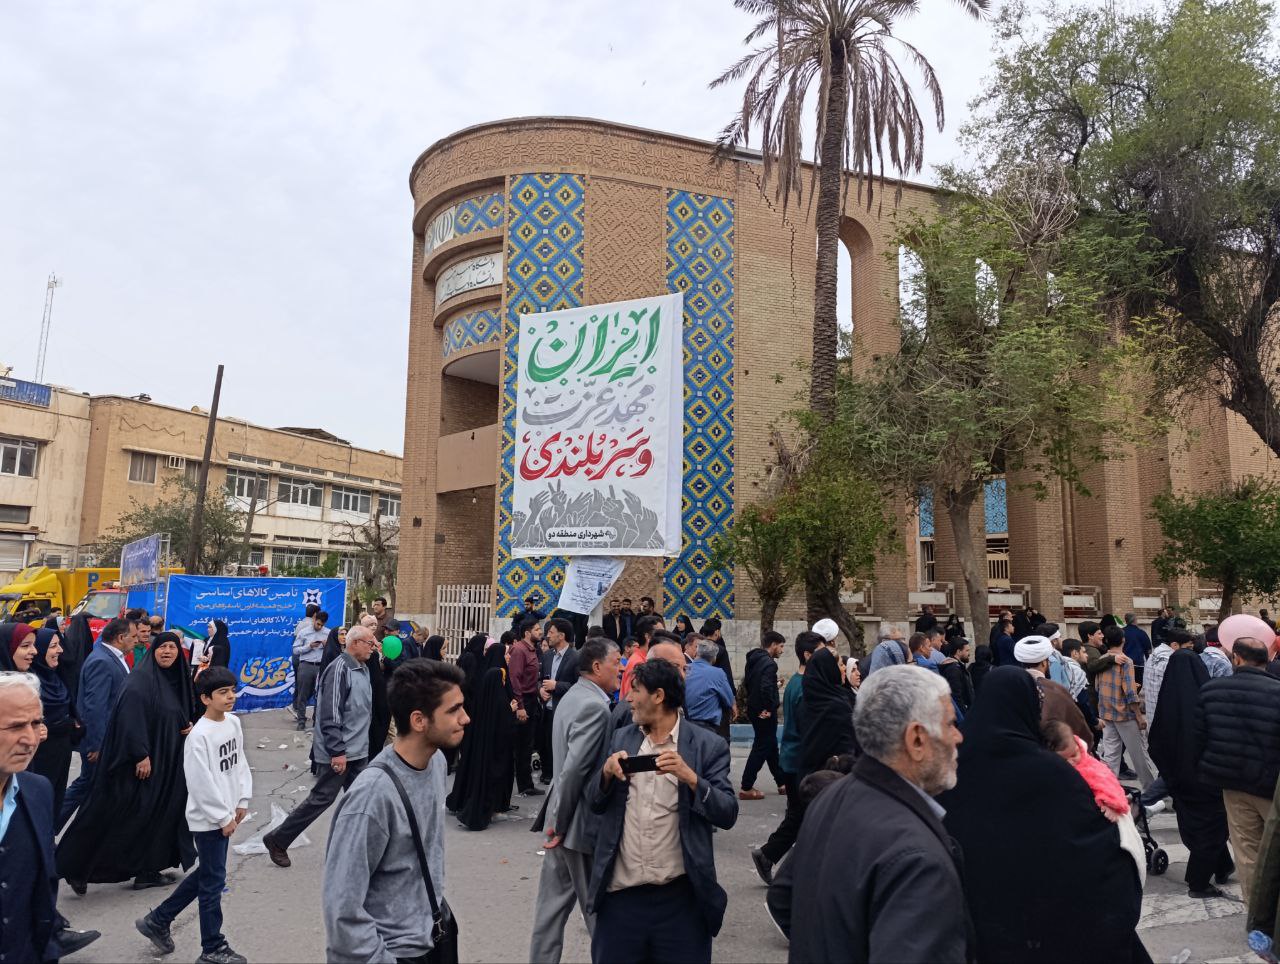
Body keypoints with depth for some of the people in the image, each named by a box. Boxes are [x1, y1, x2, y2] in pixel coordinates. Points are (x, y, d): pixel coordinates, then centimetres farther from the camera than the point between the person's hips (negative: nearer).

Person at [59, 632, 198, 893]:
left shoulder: (176, 679, 9)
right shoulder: (141, 678, -15)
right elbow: (131, 718, -22)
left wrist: (187, 727, 1)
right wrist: (141, 755, -24)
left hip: (167, 760, 8)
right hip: (141, 760, -8)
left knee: (157, 813, 11)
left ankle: (149, 871, 20)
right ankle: (77, 868, 13)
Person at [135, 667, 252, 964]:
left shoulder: (233, 723, 3)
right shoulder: (199, 735, -21)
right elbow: (201, 784, -21)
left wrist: (242, 801, 7)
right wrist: (224, 818, -15)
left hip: (226, 814, 8)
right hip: (208, 819, -8)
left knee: (206, 873, 19)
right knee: (214, 880, 3)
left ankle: (158, 921, 36)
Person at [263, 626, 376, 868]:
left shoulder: (363, 669, 10)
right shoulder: (339, 669, -19)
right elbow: (330, 714, -23)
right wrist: (337, 751, -23)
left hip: (358, 751, 8)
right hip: (339, 752, -8)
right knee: (321, 798, 1)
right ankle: (277, 840, 16)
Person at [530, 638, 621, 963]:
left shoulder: (574, 696, 9)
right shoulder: (594, 706, -22)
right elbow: (574, 769, -25)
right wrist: (561, 822, -18)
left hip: (564, 818, 9)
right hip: (582, 823, -9)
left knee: (554, 901, 15)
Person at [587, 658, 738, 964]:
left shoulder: (708, 746, -6)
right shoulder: (622, 738, 7)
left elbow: (728, 815, -9)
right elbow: (596, 804, 10)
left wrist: (691, 779, -24)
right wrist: (608, 773, -10)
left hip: (680, 896, -3)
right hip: (620, 893, 4)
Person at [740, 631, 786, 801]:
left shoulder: (753, 659, 9)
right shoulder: (769, 663, -20)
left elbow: (747, 682, 17)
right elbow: (766, 687, -32)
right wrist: (769, 709, -20)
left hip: (754, 708, 9)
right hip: (765, 712, -9)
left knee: (771, 745, 19)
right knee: (761, 748, -1)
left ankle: (782, 783, 31)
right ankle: (746, 788, 2)